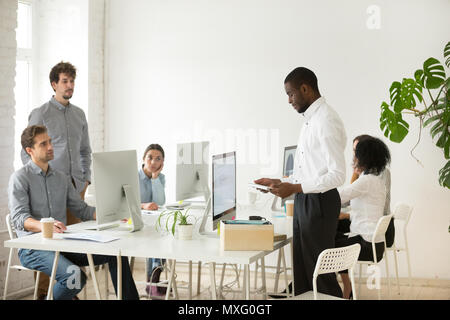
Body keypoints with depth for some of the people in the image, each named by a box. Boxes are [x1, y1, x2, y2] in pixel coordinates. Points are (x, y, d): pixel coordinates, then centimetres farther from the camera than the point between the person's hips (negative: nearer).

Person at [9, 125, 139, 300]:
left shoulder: (62, 178, 18)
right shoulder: (20, 178, -3)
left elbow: (81, 209, 18)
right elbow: (19, 218, -15)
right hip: (33, 247, -6)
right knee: (75, 275, -32)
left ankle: (129, 297, -4)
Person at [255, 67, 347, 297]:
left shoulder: (326, 121, -17)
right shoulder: (310, 120, 13)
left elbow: (337, 175, -22)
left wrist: (295, 188, -24)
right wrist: (280, 182, 12)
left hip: (319, 202, -10)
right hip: (304, 201, 10)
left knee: (319, 272, -1)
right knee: (302, 271, 16)